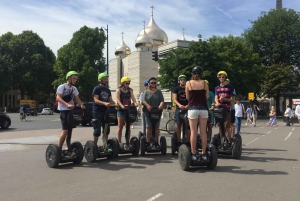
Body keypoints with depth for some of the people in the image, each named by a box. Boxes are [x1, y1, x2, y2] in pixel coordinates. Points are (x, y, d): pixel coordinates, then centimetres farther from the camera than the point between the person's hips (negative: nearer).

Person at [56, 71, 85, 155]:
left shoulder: (74, 89, 13)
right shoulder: (62, 87, -8)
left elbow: (77, 99, 5)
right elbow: (58, 98, -21)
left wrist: (81, 105, -17)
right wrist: (67, 104, -36)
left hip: (70, 110, 7)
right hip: (63, 110, -7)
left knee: (70, 130, 8)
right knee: (65, 130, -14)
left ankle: (68, 149, 15)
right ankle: (59, 149, -5)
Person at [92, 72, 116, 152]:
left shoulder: (108, 90, 16)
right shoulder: (97, 89, -5)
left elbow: (111, 100, 14)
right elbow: (96, 100, -15)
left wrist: (115, 104, -6)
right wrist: (104, 103, -31)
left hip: (105, 111, 7)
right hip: (97, 112, -7)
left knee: (107, 129, 8)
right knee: (97, 130, -5)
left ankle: (105, 146, 17)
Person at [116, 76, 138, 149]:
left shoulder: (130, 90, 11)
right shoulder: (119, 90, -1)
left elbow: (132, 97, -2)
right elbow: (118, 100, -14)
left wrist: (135, 103, -25)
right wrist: (122, 106, -32)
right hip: (121, 110, -3)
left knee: (128, 127, 4)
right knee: (120, 126, 1)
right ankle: (119, 142, 7)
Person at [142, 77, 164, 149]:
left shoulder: (159, 92, 11)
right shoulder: (146, 92, 7)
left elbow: (162, 100, 0)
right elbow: (143, 100, -6)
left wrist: (161, 105, -23)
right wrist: (147, 105, -27)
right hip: (148, 111, -2)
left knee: (157, 127, 5)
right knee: (148, 127, 0)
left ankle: (156, 142, 14)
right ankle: (148, 143, 6)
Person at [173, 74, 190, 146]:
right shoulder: (176, 89, 7)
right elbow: (174, 99, -4)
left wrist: (188, 105, -19)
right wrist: (179, 105, -24)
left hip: (187, 108, 1)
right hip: (179, 108, -1)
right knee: (179, 125, 2)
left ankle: (188, 141, 1)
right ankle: (179, 141, 6)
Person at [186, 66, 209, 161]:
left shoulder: (188, 83, 0)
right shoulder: (204, 83, 2)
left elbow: (187, 97, 6)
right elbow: (207, 97, 5)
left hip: (193, 109, -1)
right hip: (203, 109, 1)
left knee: (193, 132, 1)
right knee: (203, 132, 5)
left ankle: (193, 154, 2)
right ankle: (204, 153, 9)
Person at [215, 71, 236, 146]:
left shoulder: (230, 87, 5)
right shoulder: (217, 88, 16)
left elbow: (233, 99, 1)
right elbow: (216, 97, 3)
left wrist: (224, 99, -15)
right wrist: (217, 103, -20)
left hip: (227, 109, -4)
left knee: (227, 127, -7)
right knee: (220, 126, 7)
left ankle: (229, 142, -2)